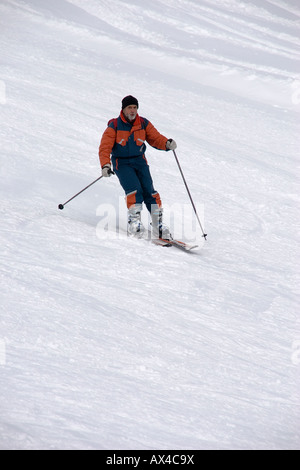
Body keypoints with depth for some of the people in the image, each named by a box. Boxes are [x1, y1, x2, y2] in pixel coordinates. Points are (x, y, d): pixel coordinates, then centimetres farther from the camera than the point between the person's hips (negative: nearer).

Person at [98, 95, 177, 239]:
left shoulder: (143, 124, 2)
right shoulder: (114, 126, -8)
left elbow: (155, 137, 3)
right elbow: (105, 147, -11)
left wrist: (167, 143, -19)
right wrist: (105, 165, -25)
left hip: (139, 161, 3)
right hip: (122, 163, -3)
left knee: (148, 190, -10)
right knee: (134, 189, -23)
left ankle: (158, 224, -8)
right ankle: (134, 220, -18)